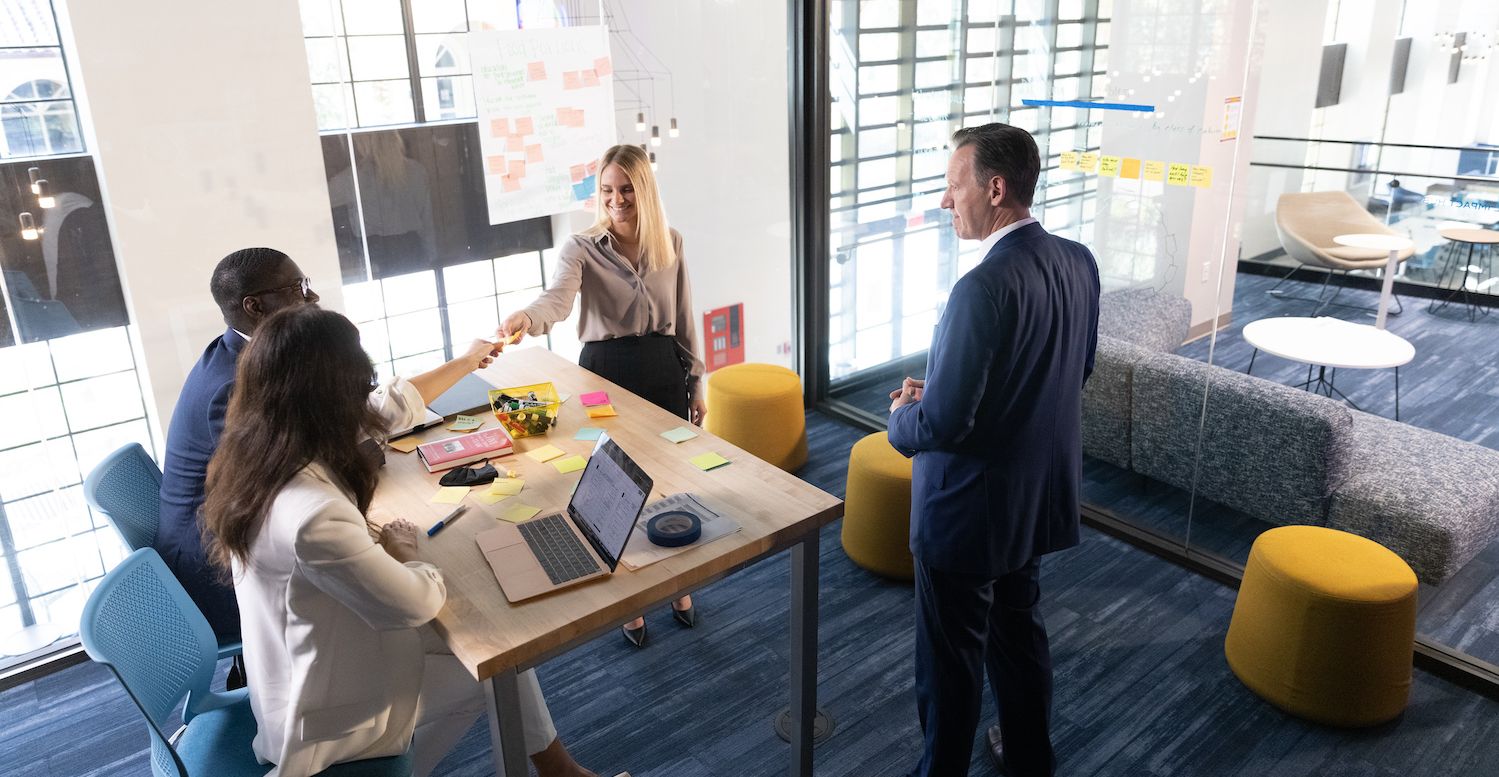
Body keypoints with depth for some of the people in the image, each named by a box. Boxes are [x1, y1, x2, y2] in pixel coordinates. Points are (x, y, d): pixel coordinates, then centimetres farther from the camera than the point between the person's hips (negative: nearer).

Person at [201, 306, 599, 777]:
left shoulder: (259, 446, -11)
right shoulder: (310, 513, -39)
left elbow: (391, 405, 4)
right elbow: (416, 603, -27)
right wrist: (403, 551, -6)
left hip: (306, 668, 8)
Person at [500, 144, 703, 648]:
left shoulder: (671, 243, 2)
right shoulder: (582, 248, -8)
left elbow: (683, 320, 8)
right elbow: (558, 297, -29)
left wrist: (696, 383, 9)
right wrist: (525, 318, -51)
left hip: (664, 371, 3)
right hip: (607, 373, -2)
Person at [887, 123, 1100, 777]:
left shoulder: (983, 288, -29)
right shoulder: (1078, 262, -2)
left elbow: (943, 424, -28)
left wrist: (901, 414, -4)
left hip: (970, 507, -8)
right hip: (1038, 495, 9)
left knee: (952, 657, 11)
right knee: (1020, 630, 26)